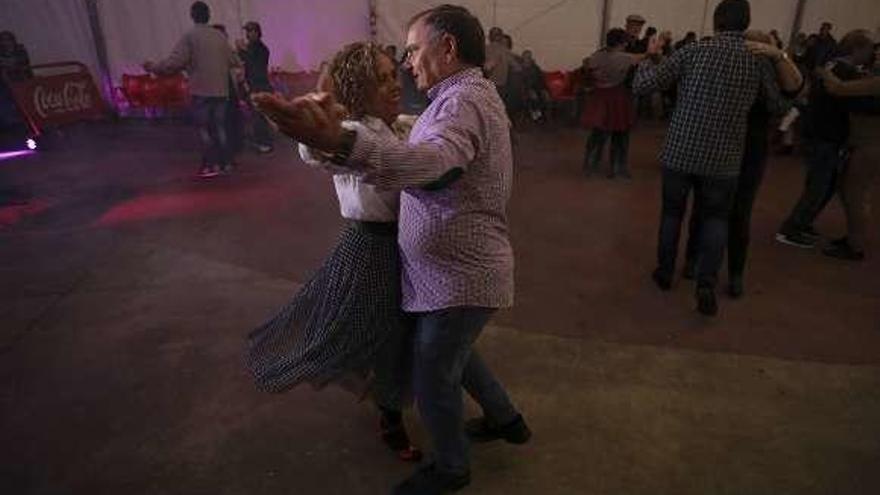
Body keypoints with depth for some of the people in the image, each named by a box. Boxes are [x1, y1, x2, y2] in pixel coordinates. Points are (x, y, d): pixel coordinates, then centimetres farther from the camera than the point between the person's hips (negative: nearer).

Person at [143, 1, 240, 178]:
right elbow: (233, 60, 13)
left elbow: (174, 62, -12)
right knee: (220, 127, 11)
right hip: (220, 90, 4)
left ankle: (211, 165, 1)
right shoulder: (219, 36, 6)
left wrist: (154, 67, 1)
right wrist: (240, 64, 35)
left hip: (201, 90, -4)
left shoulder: (190, 36, -6)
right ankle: (226, 163, 13)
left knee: (205, 129, 2)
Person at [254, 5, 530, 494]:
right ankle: (505, 419, 50)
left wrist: (340, 143, -61)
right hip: (457, 267, 10)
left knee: (433, 383, 9)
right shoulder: (469, 94, 13)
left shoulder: (464, 99, -23)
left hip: (460, 275, -10)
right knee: (452, 355, 29)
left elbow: (429, 162, -45)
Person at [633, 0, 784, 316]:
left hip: (680, 152, 0)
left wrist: (651, 56, 12)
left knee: (672, 212, 18)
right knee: (716, 219, 16)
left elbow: (641, 86, -7)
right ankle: (707, 284, 0)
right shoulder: (759, 61, 0)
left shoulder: (694, 52, -7)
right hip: (723, 159, 1)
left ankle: (665, 273, 31)